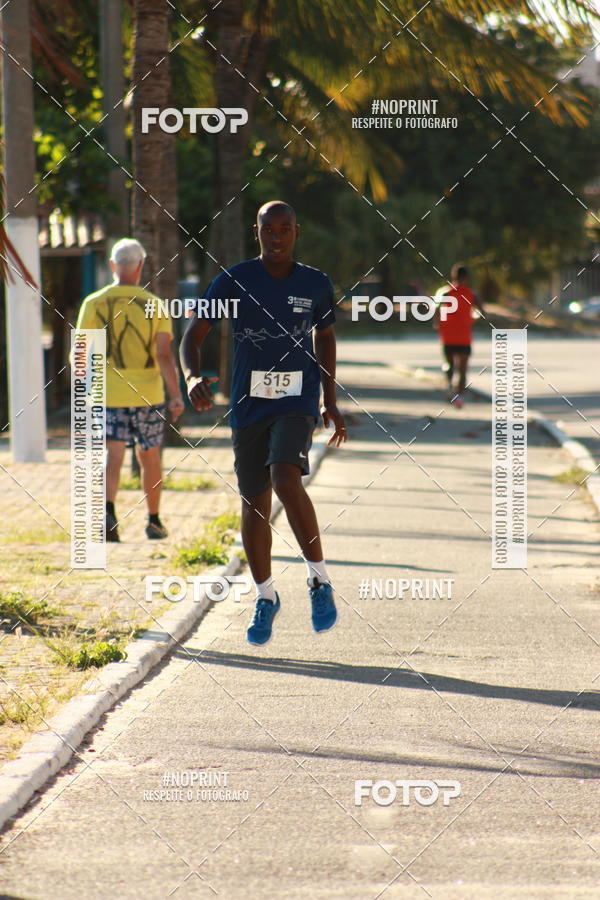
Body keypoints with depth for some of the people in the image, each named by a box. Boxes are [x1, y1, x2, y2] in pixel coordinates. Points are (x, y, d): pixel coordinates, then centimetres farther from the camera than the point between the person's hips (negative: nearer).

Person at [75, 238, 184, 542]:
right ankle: (154, 521, 23)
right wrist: (176, 395, -10)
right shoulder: (154, 305, -2)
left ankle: (108, 512, -30)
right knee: (149, 457, 15)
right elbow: (165, 355, -10)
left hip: (109, 394, 0)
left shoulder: (93, 304, -1)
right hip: (148, 394, 0)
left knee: (113, 455, -6)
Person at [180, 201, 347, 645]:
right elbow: (193, 336, -3)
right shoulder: (233, 282, -3)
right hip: (248, 406, 2)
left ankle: (320, 579, -13)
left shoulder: (316, 285, 2)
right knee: (254, 504, 8)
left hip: (297, 404, -1)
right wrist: (192, 377, -24)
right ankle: (266, 598, 25)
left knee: (286, 480, -26)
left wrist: (331, 402, 17)